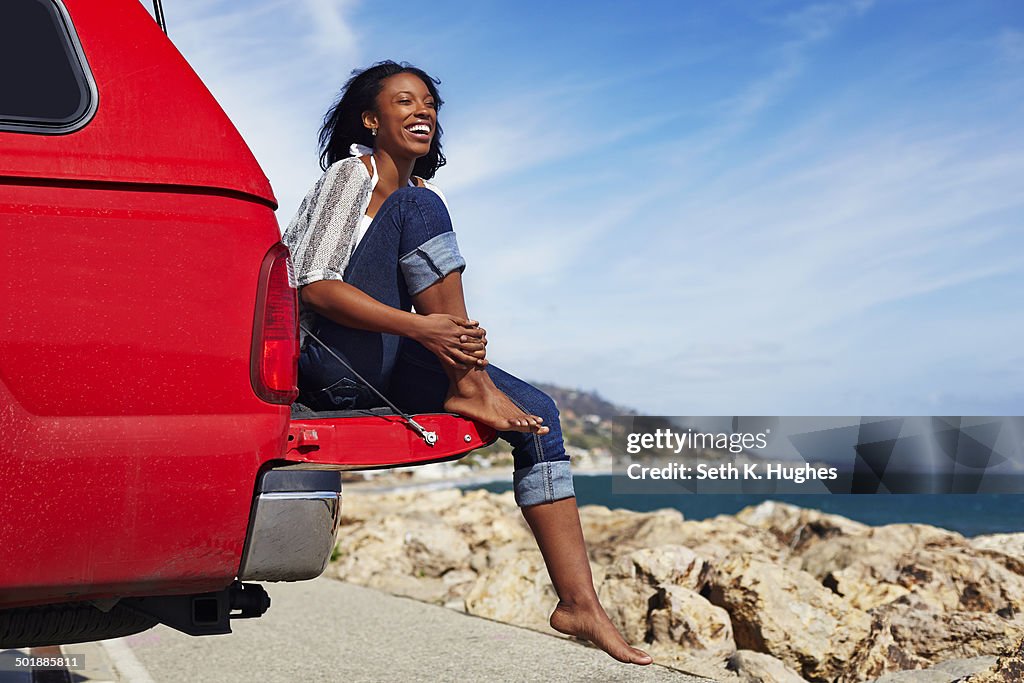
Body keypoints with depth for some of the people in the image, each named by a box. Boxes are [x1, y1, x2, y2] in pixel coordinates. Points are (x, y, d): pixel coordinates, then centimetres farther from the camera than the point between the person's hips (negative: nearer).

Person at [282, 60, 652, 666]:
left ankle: (579, 603, -10)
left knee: (537, 414, -7)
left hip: (386, 371, 7)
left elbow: (430, 311, 15)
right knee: (418, 208, -22)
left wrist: (461, 338, -10)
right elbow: (314, 287, -17)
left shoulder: (422, 197, 20)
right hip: (331, 364, -7)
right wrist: (420, 327, -28)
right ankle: (469, 388, -24)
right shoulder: (350, 174, -4)